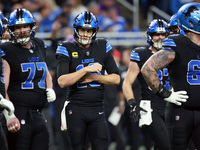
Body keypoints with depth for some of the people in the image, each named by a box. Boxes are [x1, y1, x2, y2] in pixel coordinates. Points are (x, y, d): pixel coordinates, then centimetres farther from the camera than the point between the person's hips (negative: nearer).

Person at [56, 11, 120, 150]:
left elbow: (116, 79, 5)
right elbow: (62, 81, -15)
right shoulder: (67, 49, -2)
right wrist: (86, 70, -19)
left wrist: (93, 77, -8)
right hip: (76, 110, -2)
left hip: (97, 109, 2)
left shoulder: (102, 47, 6)